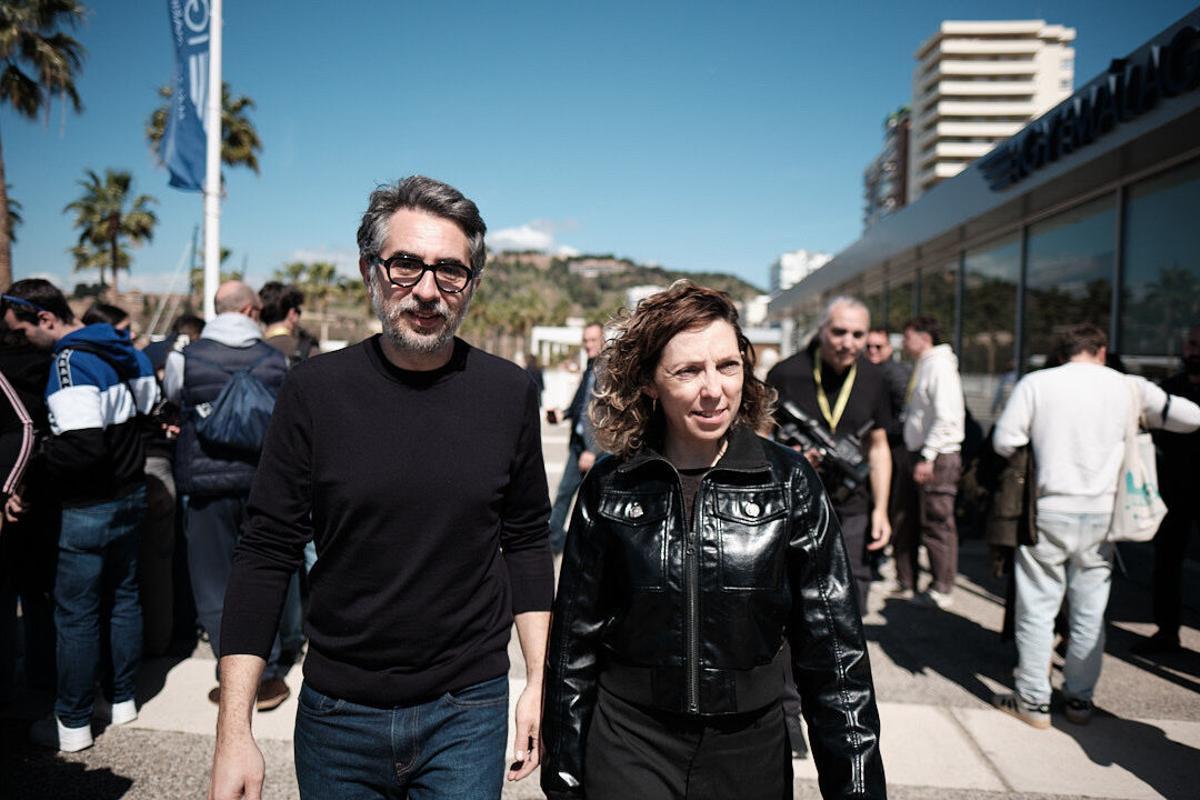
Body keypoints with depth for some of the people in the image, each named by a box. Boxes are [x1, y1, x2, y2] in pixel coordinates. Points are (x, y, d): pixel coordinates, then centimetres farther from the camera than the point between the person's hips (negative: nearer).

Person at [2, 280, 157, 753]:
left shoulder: (69, 363, -21)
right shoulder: (121, 350, 5)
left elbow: (84, 448, -28)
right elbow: (151, 406, 16)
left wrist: (40, 452, -12)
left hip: (90, 509, -9)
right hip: (131, 494, 9)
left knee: (76, 615, 5)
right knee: (123, 598, 17)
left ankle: (72, 725, 18)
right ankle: (122, 700, 30)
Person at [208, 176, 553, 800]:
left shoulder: (509, 393, -6)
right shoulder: (315, 390, -8)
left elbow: (525, 543, 3)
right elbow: (265, 555, -6)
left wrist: (539, 680, 1)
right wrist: (233, 731, -8)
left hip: (467, 714, 0)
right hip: (336, 715, 1)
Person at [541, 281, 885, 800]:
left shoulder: (790, 482, -9)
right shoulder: (610, 486, -7)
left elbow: (833, 650, -5)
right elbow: (575, 641, 1)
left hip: (750, 745, 1)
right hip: (628, 742, 0)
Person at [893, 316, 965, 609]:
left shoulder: (939, 366, -14)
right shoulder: (922, 366, 15)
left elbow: (946, 418, -21)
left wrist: (928, 457, -21)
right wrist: (917, 455, 14)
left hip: (938, 457, -10)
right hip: (919, 454, 10)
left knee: (937, 524, -1)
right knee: (906, 521, 14)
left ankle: (941, 591, 10)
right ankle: (905, 583, 26)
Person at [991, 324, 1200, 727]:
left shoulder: (1035, 383, -5)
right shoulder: (1128, 387, 1)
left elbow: (1004, 441, -7)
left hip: (1049, 513, -2)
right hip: (1100, 513, 3)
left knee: (1037, 608, 7)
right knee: (1090, 612, 15)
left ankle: (1033, 701, 14)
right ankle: (1079, 698, 26)